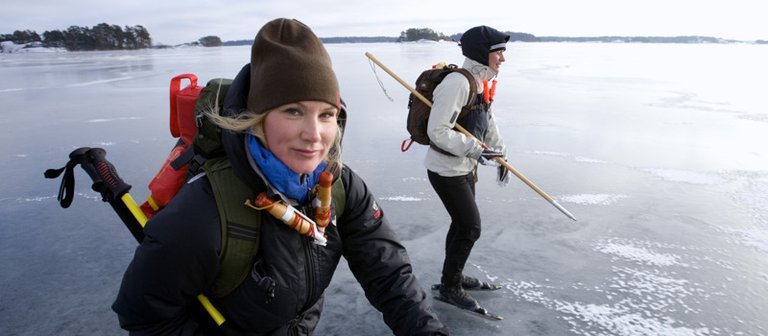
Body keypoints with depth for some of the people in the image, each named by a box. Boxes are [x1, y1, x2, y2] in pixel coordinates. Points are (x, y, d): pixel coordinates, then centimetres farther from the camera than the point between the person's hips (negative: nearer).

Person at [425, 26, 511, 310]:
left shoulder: (482, 82, 7)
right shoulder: (457, 83, -25)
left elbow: (488, 121, 18)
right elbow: (437, 131, -28)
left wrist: (500, 153, 14)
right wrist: (475, 150, -28)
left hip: (466, 167, 9)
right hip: (446, 170, -9)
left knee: (463, 223, 19)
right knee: (470, 228, -2)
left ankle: (455, 276, 38)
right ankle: (449, 287, 17)